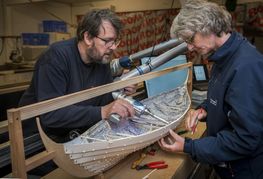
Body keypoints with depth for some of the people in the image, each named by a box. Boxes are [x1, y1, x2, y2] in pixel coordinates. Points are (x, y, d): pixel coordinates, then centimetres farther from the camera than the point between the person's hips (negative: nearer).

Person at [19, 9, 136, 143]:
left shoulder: (102, 58, -2)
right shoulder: (57, 56, -22)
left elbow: (105, 100, 6)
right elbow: (49, 113, -32)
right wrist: (101, 112, -38)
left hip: (78, 131, 6)